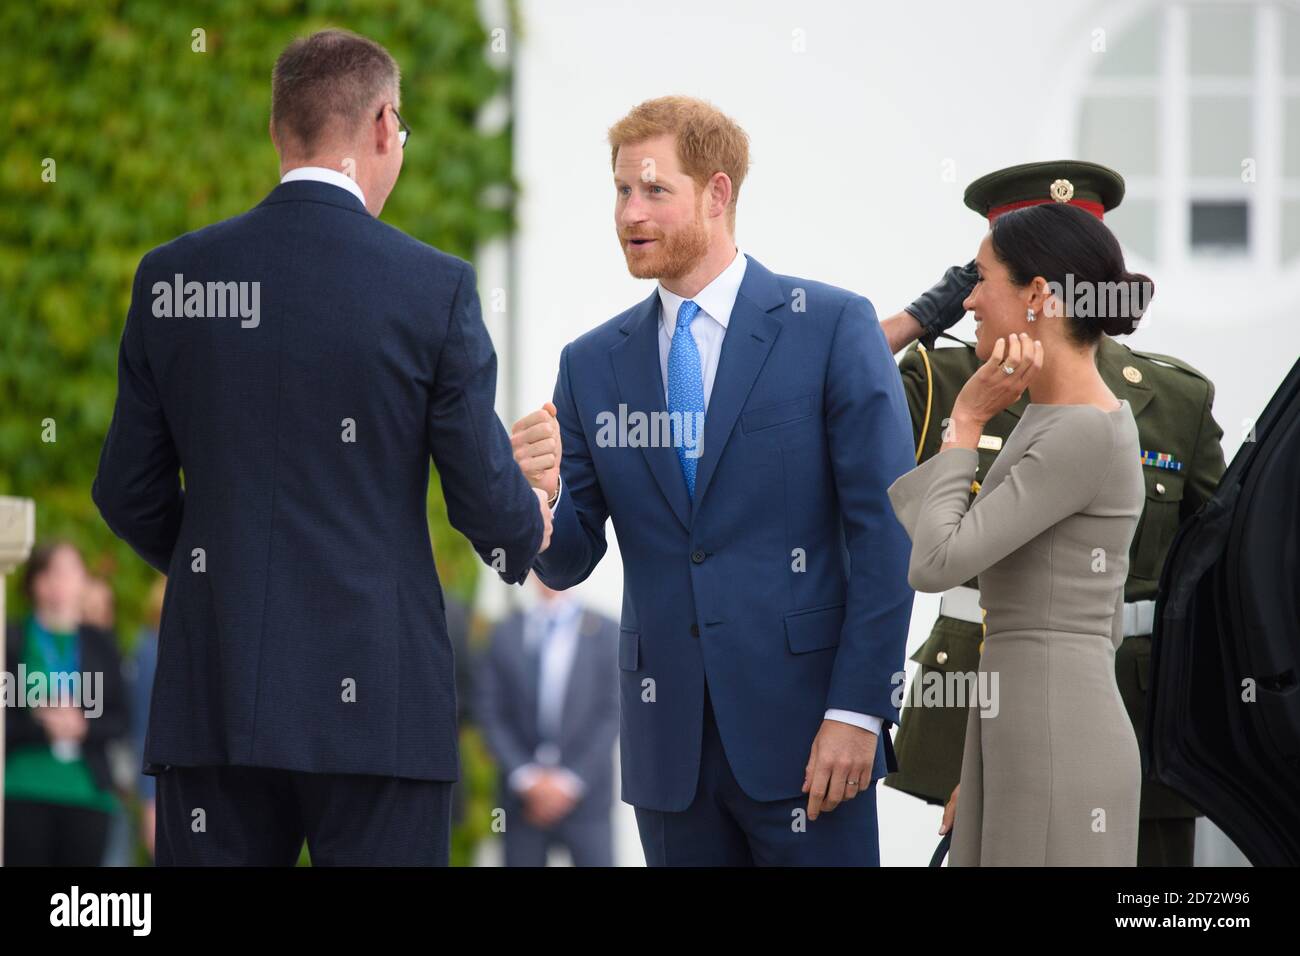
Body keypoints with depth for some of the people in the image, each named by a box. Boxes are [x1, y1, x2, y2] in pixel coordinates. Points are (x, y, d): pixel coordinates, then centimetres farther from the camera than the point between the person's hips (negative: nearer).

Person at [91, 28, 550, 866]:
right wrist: (528, 532, 22)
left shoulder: (170, 278, 4)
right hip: (374, 700, -3)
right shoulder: (434, 287, -6)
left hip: (215, 693, 3)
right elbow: (483, 492, -2)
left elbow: (129, 492, 10)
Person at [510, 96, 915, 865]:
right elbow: (567, 563, 10)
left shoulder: (832, 327, -2)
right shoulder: (594, 365, 11)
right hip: (669, 743, 4)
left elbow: (884, 533, -5)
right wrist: (542, 491, -13)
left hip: (801, 728, -4)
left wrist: (858, 711, -12)